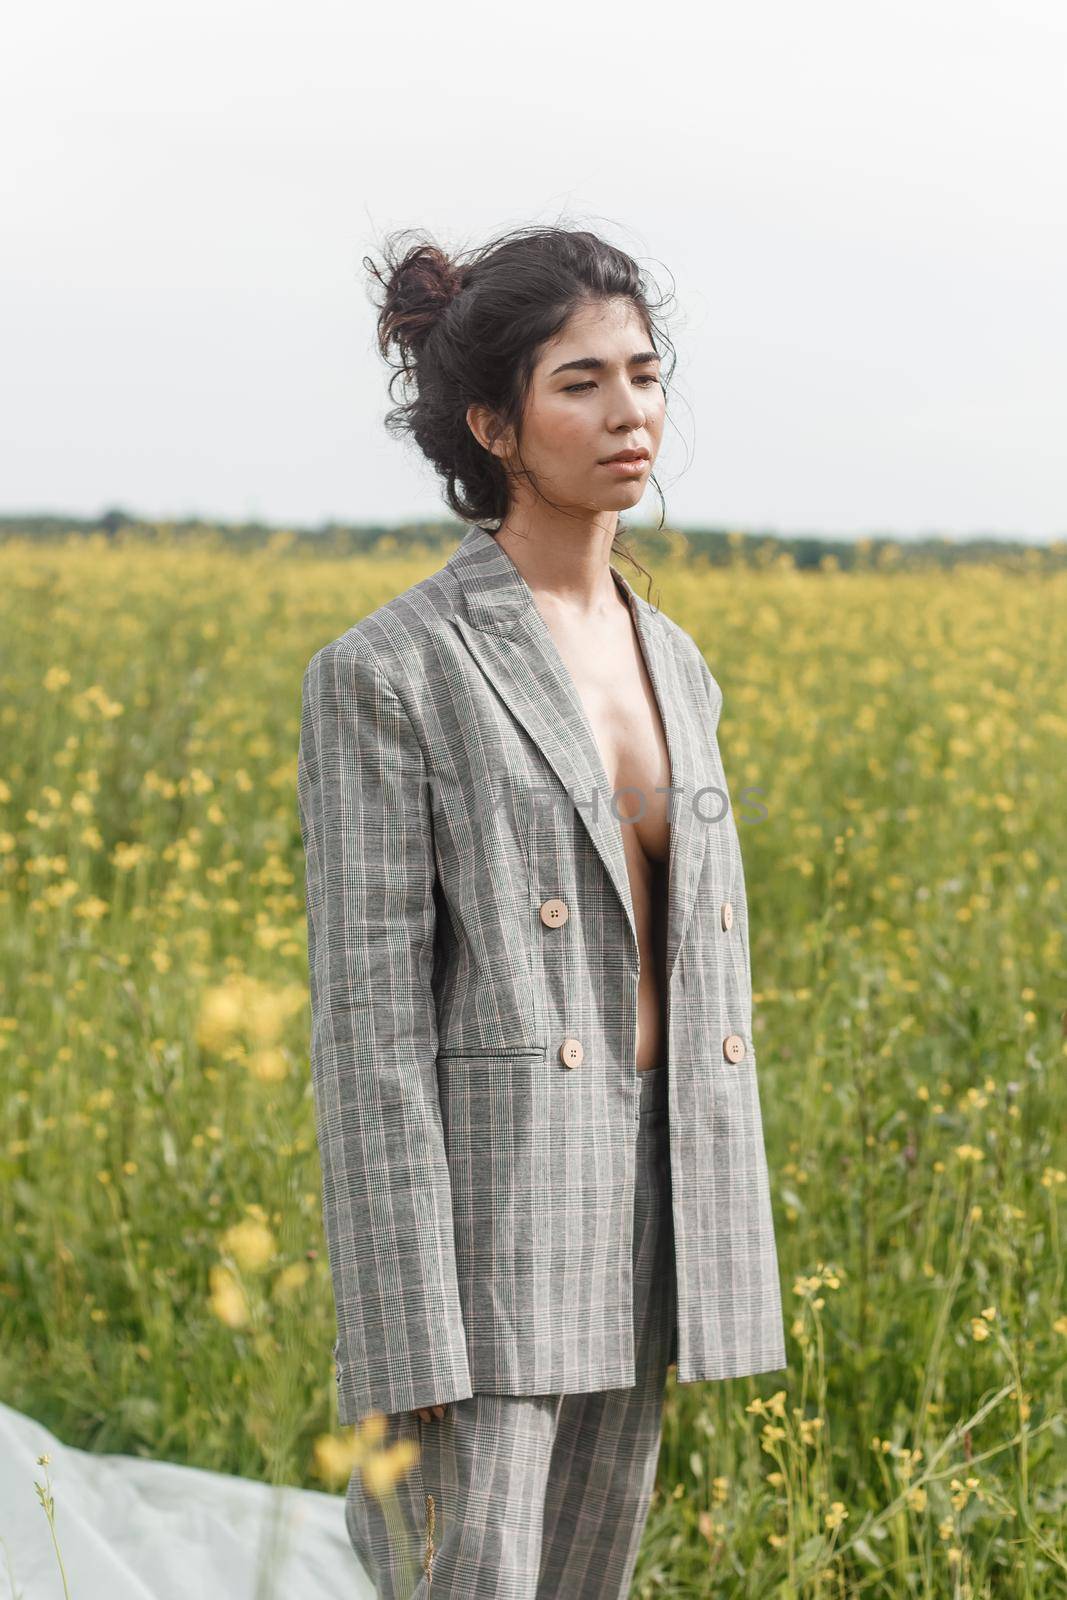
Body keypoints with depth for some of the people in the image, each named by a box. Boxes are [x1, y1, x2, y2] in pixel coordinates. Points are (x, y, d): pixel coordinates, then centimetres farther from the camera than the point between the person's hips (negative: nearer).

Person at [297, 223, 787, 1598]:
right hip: (479, 1226, -7)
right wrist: (410, 1348, -17)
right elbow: (368, 1017, -12)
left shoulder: (674, 667, 13)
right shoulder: (387, 673, -9)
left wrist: (724, 1274, 15)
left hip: (637, 1216, 7)